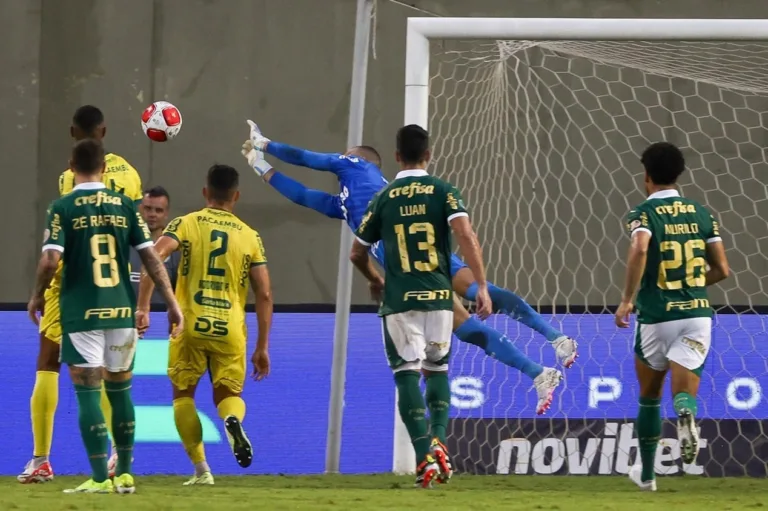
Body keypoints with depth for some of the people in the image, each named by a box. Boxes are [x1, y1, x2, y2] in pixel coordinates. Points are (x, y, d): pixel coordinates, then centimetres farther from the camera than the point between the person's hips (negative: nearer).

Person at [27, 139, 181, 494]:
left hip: (81, 314, -3)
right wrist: (172, 302, 6)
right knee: (120, 391, 15)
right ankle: (125, 475, 20)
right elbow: (151, 257, 1)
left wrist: (37, 296, 3)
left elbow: (51, 259, -14)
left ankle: (100, 478, -6)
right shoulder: (124, 205, 4)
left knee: (88, 394, -1)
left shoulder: (63, 208, -5)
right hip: (122, 311, 3)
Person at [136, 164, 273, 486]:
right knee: (228, 393, 16)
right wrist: (262, 348, 11)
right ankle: (233, 419, -22)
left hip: (190, 326, -1)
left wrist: (142, 308, -15)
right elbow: (264, 295, 6)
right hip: (230, 329, 1)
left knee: (183, 394, 15)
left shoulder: (185, 225, 4)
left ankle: (201, 470, 7)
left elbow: (154, 258, -14)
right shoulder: (249, 236, 9)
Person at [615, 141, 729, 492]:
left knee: (649, 397, 19)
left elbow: (639, 249, -25)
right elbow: (721, 270, 9)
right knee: (683, 394, -5)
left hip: (656, 316, -2)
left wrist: (627, 299, -20)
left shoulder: (644, 213, -3)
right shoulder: (701, 214, 9)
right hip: (696, 314, 2)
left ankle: (646, 472, 29)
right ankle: (686, 415, -43)